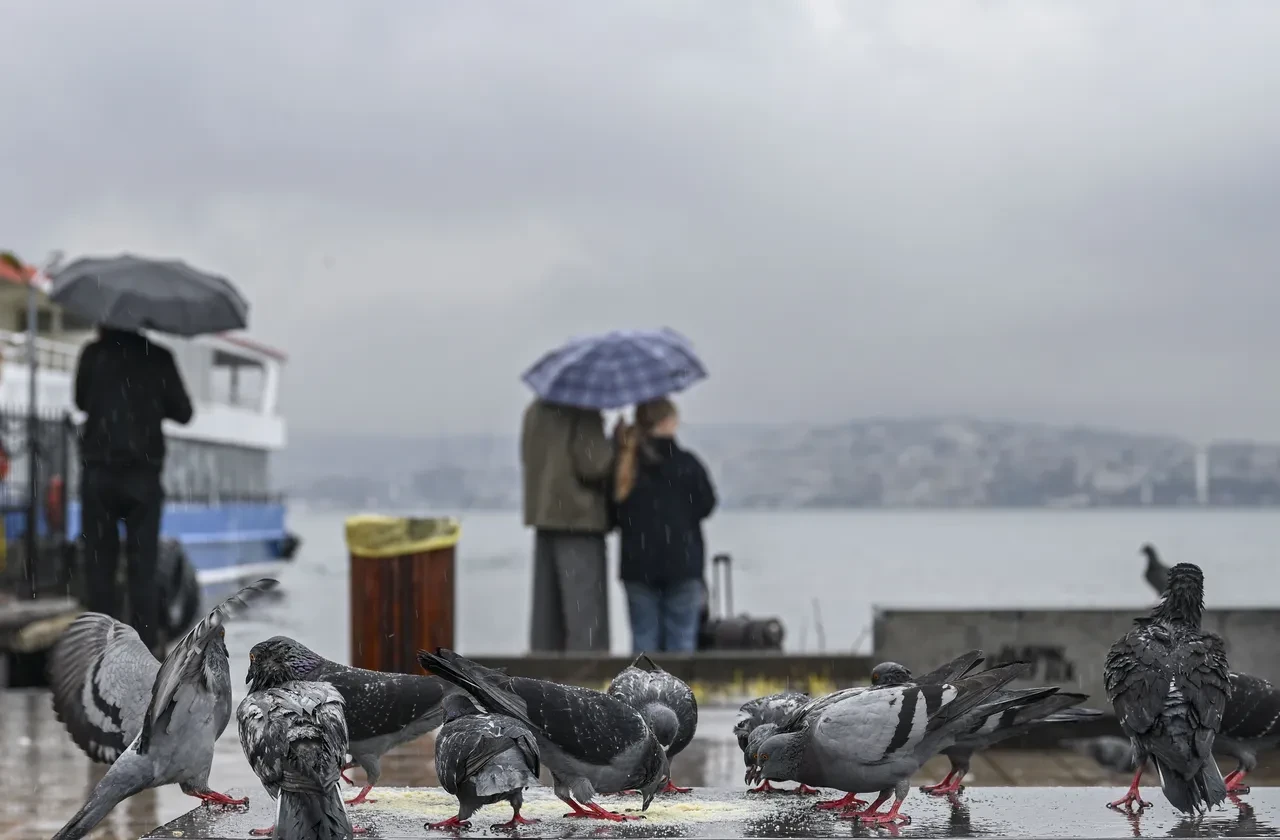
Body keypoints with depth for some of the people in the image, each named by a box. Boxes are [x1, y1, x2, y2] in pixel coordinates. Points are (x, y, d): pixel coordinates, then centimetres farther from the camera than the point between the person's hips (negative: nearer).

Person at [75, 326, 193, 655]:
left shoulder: (93, 354, 0)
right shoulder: (158, 357, 0)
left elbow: (81, 401, 12)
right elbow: (183, 412, 3)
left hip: (98, 471, 0)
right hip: (144, 473, 0)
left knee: (99, 562, 6)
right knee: (142, 564, 5)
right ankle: (147, 641, 0)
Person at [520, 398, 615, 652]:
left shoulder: (535, 412, 11)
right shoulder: (583, 415, -14)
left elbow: (529, 461, 14)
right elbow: (595, 465, -18)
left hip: (542, 515, 8)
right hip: (579, 518, -8)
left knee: (547, 609, 11)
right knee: (586, 611, -6)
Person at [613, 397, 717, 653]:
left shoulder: (624, 466, 2)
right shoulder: (685, 464, -9)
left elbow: (613, 514, 5)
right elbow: (706, 505, -1)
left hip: (637, 565, 3)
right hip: (681, 562, -3)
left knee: (643, 637, 6)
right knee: (681, 637, 2)